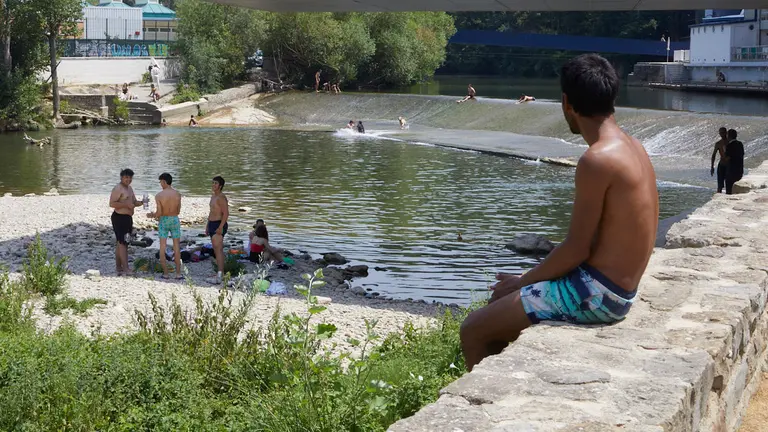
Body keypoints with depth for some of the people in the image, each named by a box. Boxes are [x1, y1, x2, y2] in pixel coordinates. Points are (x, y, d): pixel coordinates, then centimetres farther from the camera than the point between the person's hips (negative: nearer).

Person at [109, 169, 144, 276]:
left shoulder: (129, 188, 18)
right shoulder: (118, 189, -12)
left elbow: (134, 202, 25)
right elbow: (112, 204, -20)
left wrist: (141, 202, 4)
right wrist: (126, 204, -25)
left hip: (127, 218, 10)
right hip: (119, 218, -10)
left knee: (120, 243, 13)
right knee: (122, 243, -14)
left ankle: (118, 267, 19)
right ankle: (125, 268, -18)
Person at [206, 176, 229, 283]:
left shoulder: (221, 197, -15)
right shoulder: (213, 196, 17)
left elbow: (226, 213, -22)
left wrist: (221, 227, -27)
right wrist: (207, 226, 24)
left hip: (219, 225, -10)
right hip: (212, 225, 10)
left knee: (218, 249, -17)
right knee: (217, 249, 12)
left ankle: (220, 273, -23)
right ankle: (221, 272, 18)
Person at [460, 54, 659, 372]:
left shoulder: (597, 160, -22)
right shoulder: (633, 147, 8)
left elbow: (577, 249, -20)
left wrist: (523, 281, -5)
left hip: (594, 292, -10)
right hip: (620, 289, 10)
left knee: (473, 330, -5)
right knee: (497, 306, 23)